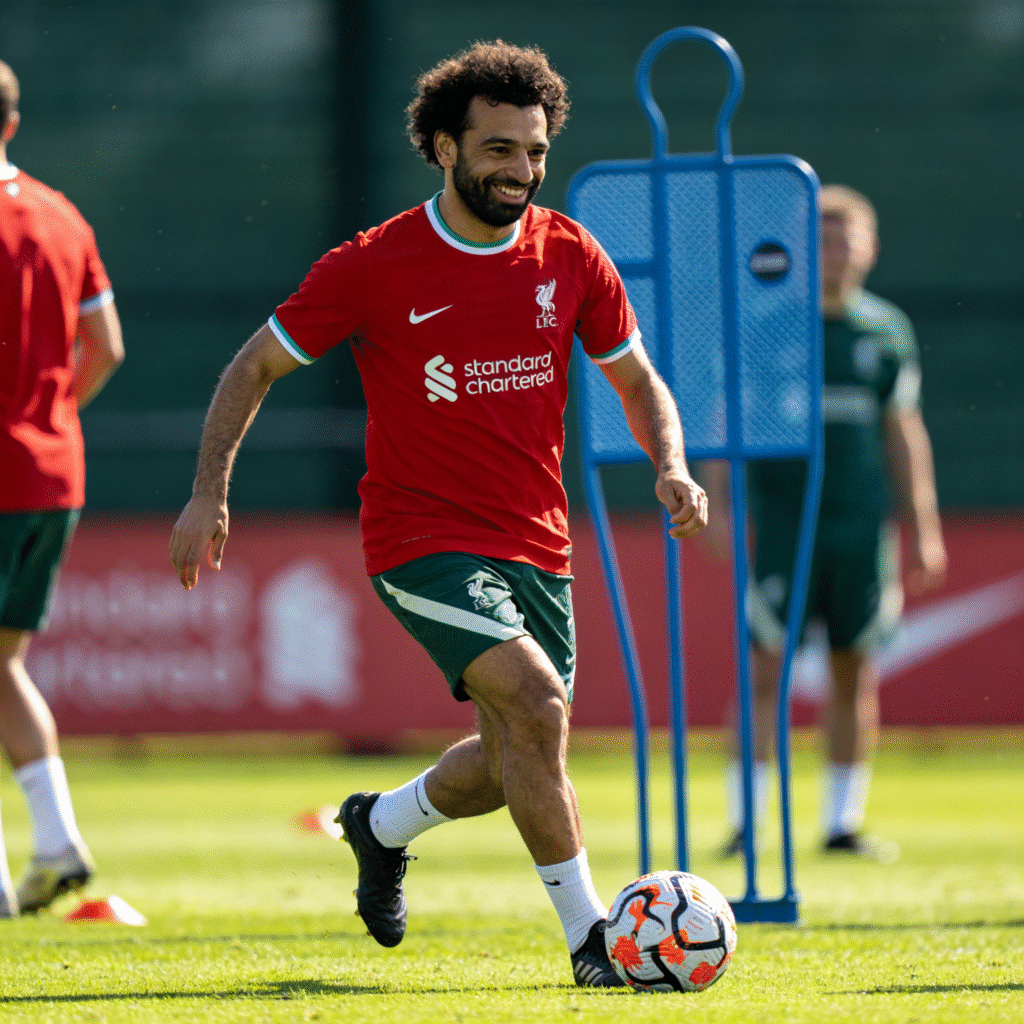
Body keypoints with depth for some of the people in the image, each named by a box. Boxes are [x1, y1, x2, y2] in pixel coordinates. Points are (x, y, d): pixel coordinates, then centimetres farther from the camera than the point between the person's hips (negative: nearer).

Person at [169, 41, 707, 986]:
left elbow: (637, 379, 14)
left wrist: (671, 470, -5)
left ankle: (382, 824, 41)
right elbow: (257, 365, 2)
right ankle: (588, 935, -16)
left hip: (535, 544, 5)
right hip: (423, 542, -5)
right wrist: (209, 494, -6)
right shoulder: (374, 267, -9)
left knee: (517, 761, 10)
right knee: (535, 702, -24)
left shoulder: (571, 258, 1)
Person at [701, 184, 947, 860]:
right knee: (768, 667, -8)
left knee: (856, 672, 3)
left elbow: (904, 434, 14)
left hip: (861, 526, 3)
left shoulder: (888, 332, 9)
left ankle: (844, 822, 11)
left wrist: (924, 529, 10)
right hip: (780, 520, -3)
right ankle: (746, 820, -5)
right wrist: (719, 508, -8)